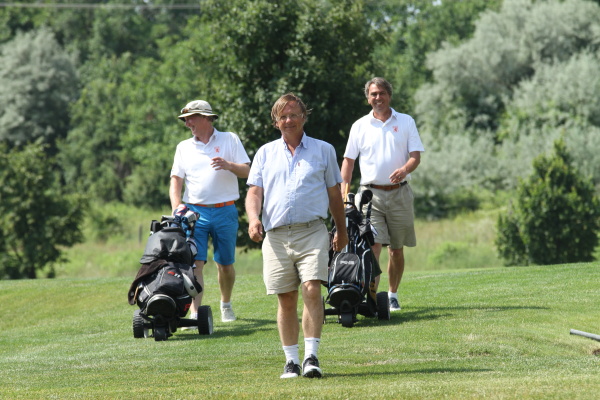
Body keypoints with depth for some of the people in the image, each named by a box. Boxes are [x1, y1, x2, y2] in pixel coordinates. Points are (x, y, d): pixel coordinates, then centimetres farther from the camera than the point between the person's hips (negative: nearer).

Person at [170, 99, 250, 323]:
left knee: (225, 264, 8)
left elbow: (247, 171, 3)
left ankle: (226, 304, 31)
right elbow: (176, 180, 7)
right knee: (195, 263, -12)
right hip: (195, 212, 1)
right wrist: (177, 205, -10)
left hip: (225, 211, -1)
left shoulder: (229, 140, 7)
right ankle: (194, 314, -18)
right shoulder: (184, 148, 13)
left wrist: (229, 166, -18)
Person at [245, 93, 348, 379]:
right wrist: (253, 218, -10)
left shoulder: (323, 150, 12)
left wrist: (341, 230, 19)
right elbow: (254, 191, 9)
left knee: (312, 290, -17)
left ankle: (311, 356, -16)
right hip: (276, 234, 2)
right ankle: (291, 360, 10)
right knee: (286, 299, 2)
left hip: (312, 231, -2)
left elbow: (334, 193, 17)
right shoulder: (265, 154, 15)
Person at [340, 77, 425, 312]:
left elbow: (416, 156, 0)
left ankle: (393, 295, 22)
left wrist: (405, 169, -21)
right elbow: (348, 159, 11)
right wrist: (344, 187, -2)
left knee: (396, 249, 8)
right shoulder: (360, 126, 8)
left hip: (399, 193, 1)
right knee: (373, 246, -14)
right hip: (371, 193, -1)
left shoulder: (406, 122, 7)